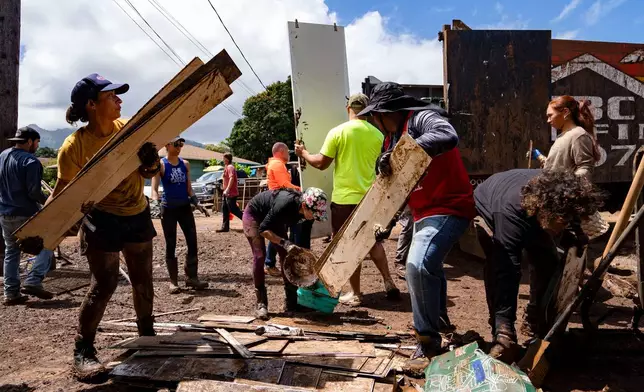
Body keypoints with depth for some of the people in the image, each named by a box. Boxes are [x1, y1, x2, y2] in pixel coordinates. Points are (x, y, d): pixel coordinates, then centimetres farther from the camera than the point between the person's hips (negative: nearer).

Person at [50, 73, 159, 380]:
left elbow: (148, 173, 2)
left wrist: (151, 161, -21)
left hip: (138, 216, 5)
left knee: (143, 279, 15)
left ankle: (147, 333, 35)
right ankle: (83, 350, 11)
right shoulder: (74, 146, -19)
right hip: (103, 220, -5)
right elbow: (62, 193, -13)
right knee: (104, 285, -7)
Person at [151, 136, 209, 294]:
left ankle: (192, 277, 10)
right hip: (168, 209, -4)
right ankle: (173, 281, 10)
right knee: (171, 245, 3)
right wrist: (156, 201, -30)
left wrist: (197, 203, 6)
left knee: (192, 242, 0)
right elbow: (154, 189, -12)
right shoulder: (160, 164, -5)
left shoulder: (185, 164, 8)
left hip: (185, 207, 4)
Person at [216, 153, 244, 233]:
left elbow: (231, 178, -25)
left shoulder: (230, 167, -13)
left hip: (230, 193, -10)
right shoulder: (227, 167, 19)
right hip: (227, 193, 10)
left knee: (233, 210, -8)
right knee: (225, 209, 9)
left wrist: (227, 190, -30)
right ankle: (225, 227, 13)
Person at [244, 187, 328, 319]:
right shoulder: (286, 203, -41)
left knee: (286, 256, -4)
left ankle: (292, 303, 3)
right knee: (260, 256, -19)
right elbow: (263, 230, -35)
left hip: (274, 219, 6)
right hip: (254, 215, -6)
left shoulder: (303, 210, -21)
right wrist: (285, 242, -44)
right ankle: (261, 304, -11)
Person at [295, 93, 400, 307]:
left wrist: (303, 153, 12)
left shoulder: (338, 132, -10)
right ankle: (389, 283, 19)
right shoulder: (377, 135, 1)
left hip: (345, 198, -4)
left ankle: (356, 294, 13)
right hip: (370, 197, 4)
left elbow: (321, 163, -6)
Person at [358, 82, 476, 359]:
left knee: (418, 265, -26)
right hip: (425, 212, 11)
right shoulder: (393, 136, 10)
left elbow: (448, 136, -39)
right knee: (428, 266, 26)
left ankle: (428, 339, -9)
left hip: (448, 208, -11)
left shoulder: (421, 118, -17)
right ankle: (439, 319, 51)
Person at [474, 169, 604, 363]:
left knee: (548, 265, -5)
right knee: (499, 269, -26)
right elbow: (507, 273, -47)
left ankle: (546, 330, 12)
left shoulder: (556, 194, -32)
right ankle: (504, 336, -18)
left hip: (532, 216, 5)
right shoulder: (510, 212, -47)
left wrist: (569, 236, -23)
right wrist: (505, 327, -47)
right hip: (489, 209, -5)